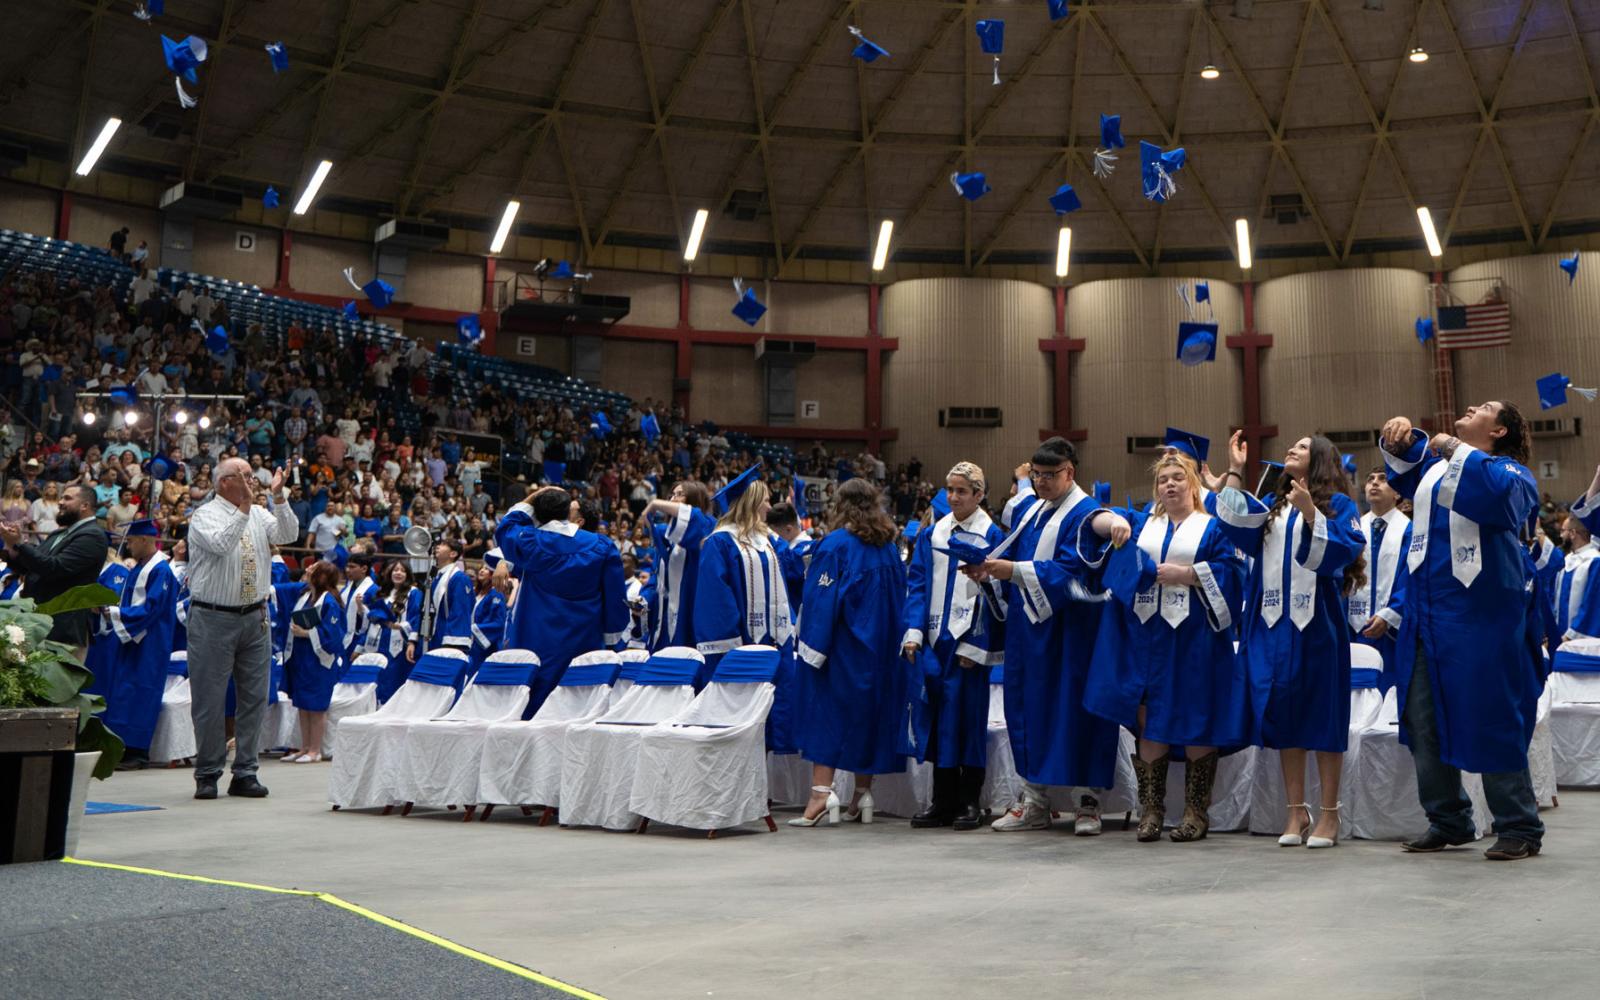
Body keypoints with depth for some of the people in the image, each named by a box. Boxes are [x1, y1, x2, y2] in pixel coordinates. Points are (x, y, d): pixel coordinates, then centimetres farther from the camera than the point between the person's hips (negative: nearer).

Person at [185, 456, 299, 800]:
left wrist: (278, 497, -15)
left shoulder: (260, 514, 9)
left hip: (255, 618, 5)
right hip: (213, 619, -5)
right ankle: (207, 775, 11)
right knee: (210, 700, 1)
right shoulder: (204, 515, -5)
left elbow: (288, 535, -6)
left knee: (254, 698, 7)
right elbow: (221, 544, -24)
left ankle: (245, 774, 15)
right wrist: (244, 507, -27)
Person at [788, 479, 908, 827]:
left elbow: (822, 598, -15)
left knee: (826, 713, -3)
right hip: (879, 651, 6)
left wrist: (813, 649, -14)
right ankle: (863, 795, 15)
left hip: (842, 649, -6)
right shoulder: (889, 548, 8)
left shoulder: (836, 544, -10)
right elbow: (899, 599, 13)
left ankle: (822, 791, -14)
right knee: (868, 713, 11)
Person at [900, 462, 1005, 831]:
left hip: (968, 644, -4)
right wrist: (913, 631, -5)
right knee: (935, 715, 6)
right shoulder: (931, 535, 11)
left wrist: (973, 645, -13)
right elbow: (917, 585, 8)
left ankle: (969, 802, 11)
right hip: (933, 640, 4)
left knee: (967, 716, 0)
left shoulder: (992, 537, -2)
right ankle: (943, 800, 15)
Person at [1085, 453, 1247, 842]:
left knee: (1195, 723, -1)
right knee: (1147, 721, 0)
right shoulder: (1142, 523, 17)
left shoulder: (1213, 528, 8)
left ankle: (1197, 811, 8)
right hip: (1146, 638, 3)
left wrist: (1186, 573, -12)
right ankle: (1151, 809, 6)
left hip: (1194, 639, -3)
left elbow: (1230, 572, -4)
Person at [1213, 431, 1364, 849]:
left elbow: (1345, 549, -13)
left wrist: (1311, 513, -22)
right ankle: (1297, 810, 14)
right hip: (1274, 623, 5)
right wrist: (1234, 471, 2)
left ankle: (1329, 814, 7)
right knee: (1283, 714, 6)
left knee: (1321, 714, -1)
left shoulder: (1337, 504, 3)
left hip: (1316, 623, -5)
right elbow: (1238, 524, -1)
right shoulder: (1273, 506, 16)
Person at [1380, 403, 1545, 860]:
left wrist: (1456, 450, -18)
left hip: (1478, 614, -7)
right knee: (1425, 720, 8)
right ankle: (1448, 820, 19)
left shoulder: (1511, 471, -1)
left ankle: (1520, 827, 7)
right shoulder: (1437, 462, 17)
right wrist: (1401, 439, 10)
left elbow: (1498, 495, -23)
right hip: (1427, 613, 7)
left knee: (1490, 720, -4)